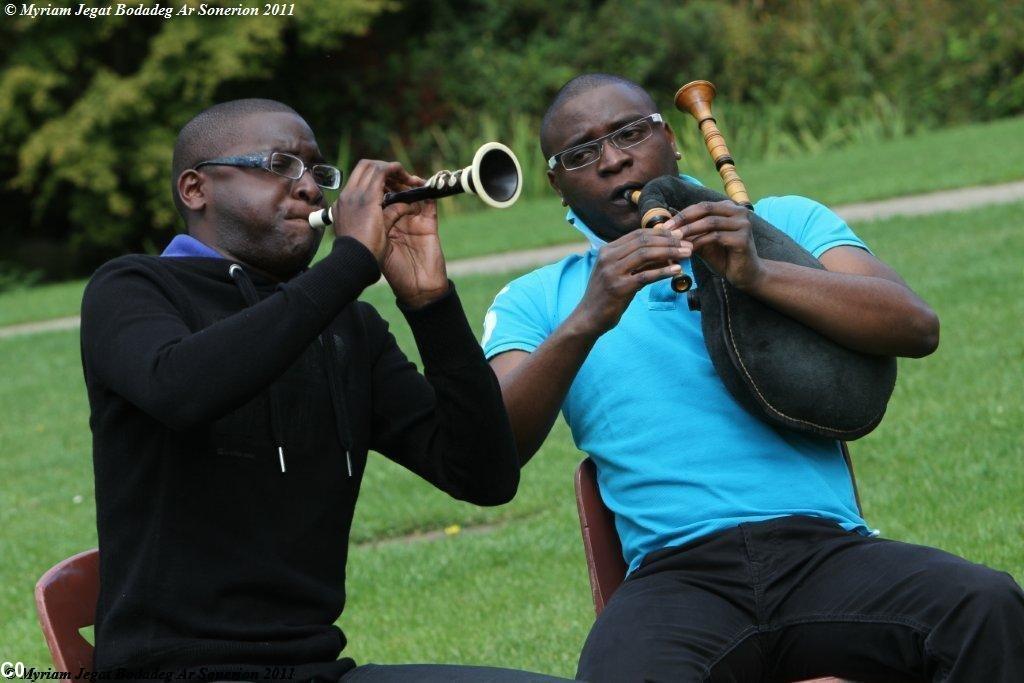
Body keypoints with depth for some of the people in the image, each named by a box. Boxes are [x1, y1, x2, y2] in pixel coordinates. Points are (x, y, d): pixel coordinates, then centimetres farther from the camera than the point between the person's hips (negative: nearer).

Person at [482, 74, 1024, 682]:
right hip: (676, 574, -1)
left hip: (828, 546, 1)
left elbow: (916, 328, 4)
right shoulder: (537, 300, 18)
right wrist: (586, 322, -15)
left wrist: (760, 276, -10)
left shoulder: (786, 222, 20)